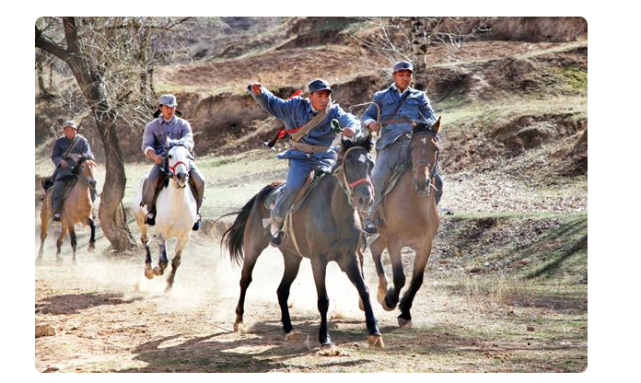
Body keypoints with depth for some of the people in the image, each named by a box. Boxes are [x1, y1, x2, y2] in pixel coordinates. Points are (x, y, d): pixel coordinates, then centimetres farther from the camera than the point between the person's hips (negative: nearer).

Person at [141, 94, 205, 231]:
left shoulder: (183, 124, 12)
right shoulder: (152, 127, 11)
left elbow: (189, 141, -4)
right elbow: (146, 146, -3)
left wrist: (182, 145, -30)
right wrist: (154, 156, -26)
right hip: (161, 160, -1)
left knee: (199, 180, -22)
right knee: (151, 181, -30)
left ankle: (196, 211, -2)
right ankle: (151, 210, -7)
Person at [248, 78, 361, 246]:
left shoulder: (335, 112, -2)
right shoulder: (296, 107, 0)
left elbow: (350, 120, -20)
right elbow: (272, 104, 5)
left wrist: (352, 128, -45)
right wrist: (259, 93, -15)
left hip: (325, 157, 2)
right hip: (301, 156, -2)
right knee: (293, 187, -25)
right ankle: (276, 221, -3)